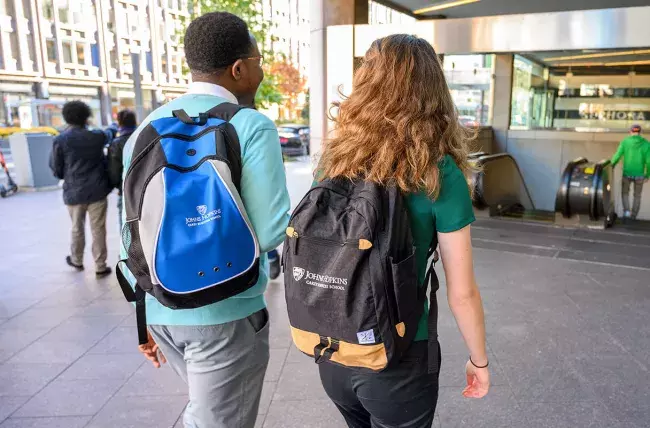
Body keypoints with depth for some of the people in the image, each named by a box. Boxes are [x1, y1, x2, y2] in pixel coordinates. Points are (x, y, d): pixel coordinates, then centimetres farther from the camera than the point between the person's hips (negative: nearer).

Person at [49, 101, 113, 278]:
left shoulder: (60, 140, -7)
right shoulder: (97, 136, -3)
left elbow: (56, 169, 1)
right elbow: (109, 133, 22)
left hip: (74, 193, 0)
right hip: (97, 191, 0)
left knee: (77, 228, 18)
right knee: (98, 230, 4)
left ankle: (77, 261, 38)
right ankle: (100, 267, 7)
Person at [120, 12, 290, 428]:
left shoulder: (147, 128, 5)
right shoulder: (251, 126, -14)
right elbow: (271, 232, -21)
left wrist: (144, 313, 17)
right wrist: (301, 217, 3)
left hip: (160, 308, 7)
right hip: (225, 311, -6)